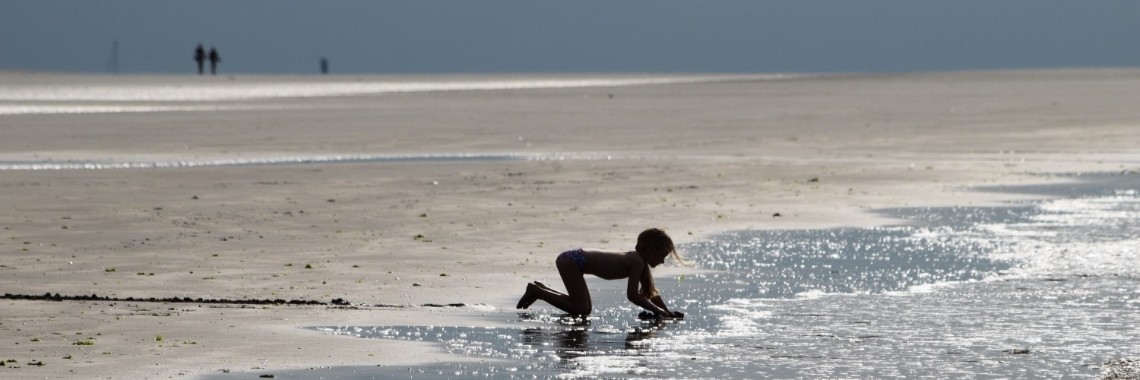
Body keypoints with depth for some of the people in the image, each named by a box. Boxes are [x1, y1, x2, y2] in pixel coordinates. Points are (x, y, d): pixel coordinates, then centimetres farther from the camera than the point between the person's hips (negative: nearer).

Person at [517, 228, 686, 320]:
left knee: (585, 309, 16)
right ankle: (537, 291, -3)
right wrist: (660, 312, -23)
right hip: (570, 261, -10)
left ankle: (540, 289, 21)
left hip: (572, 259, 10)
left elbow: (652, 293, 15)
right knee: (580, 309, -12)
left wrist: (668, 311, 3)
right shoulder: (637, 262, -21)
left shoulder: (639, 260, 8)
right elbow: (632, 295, -27)